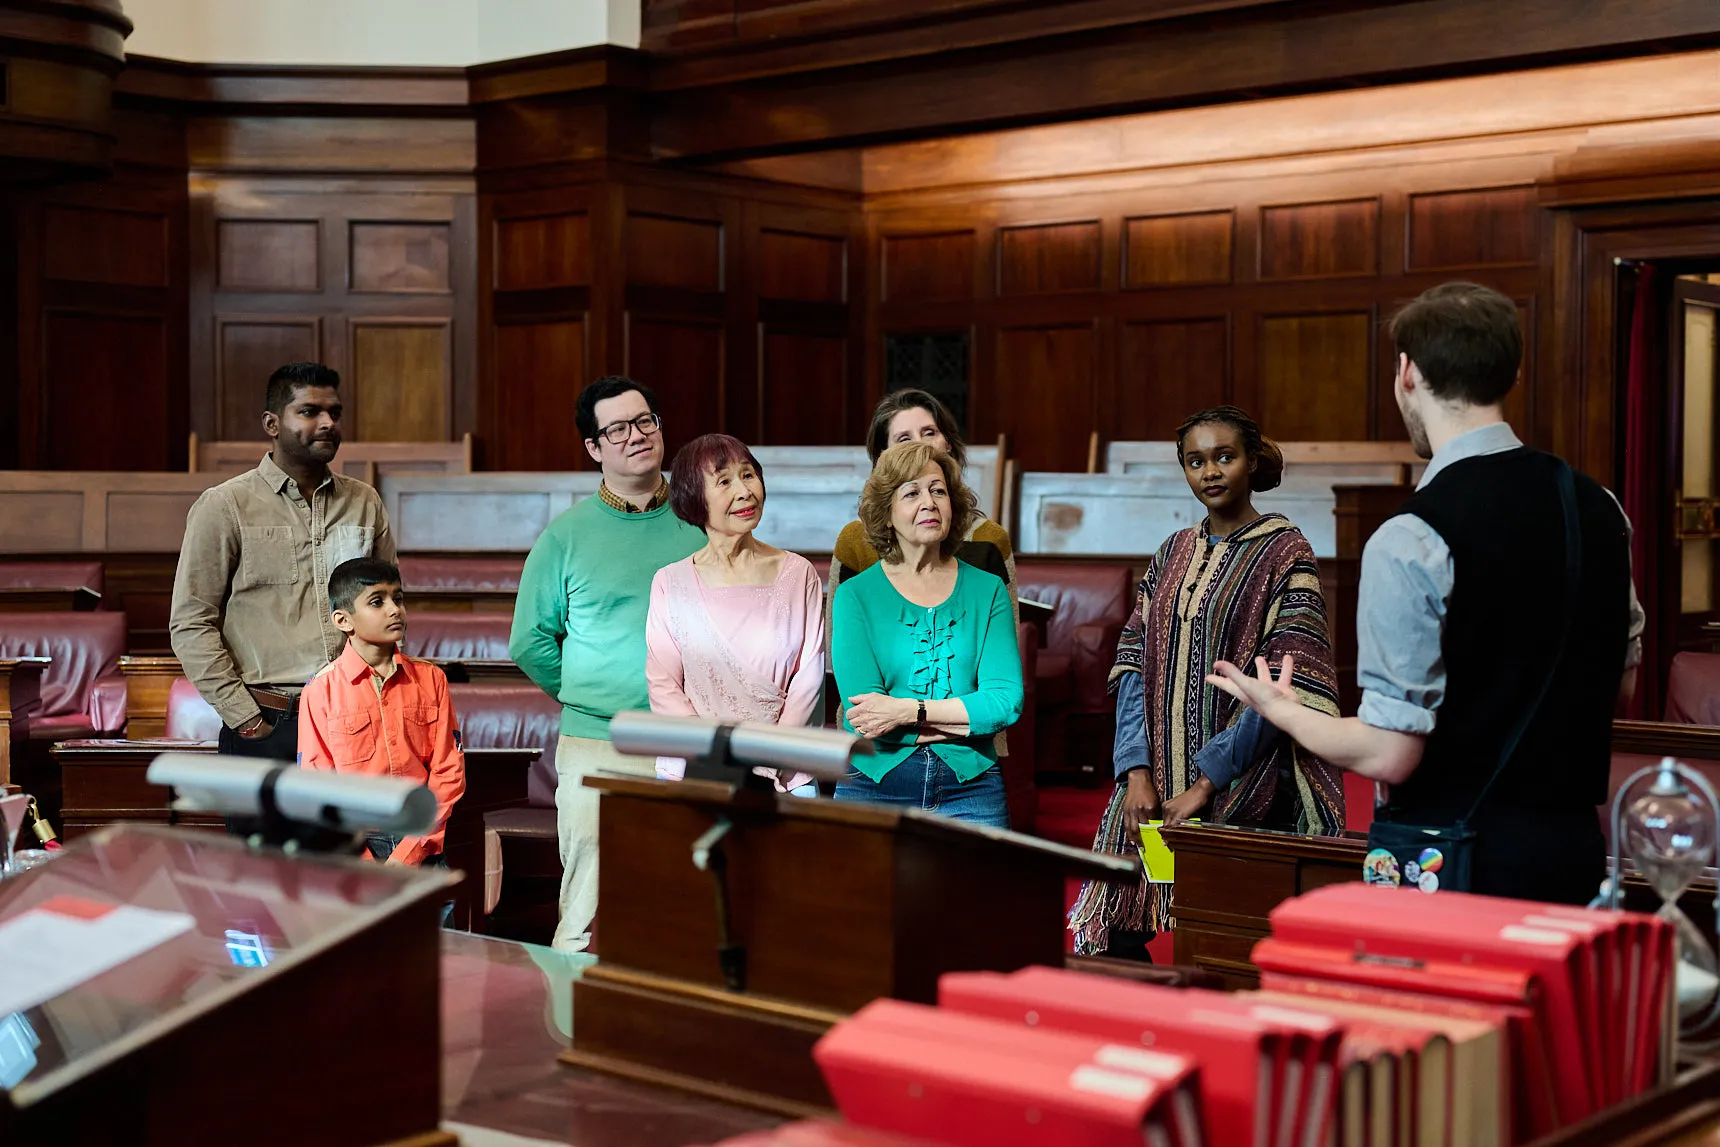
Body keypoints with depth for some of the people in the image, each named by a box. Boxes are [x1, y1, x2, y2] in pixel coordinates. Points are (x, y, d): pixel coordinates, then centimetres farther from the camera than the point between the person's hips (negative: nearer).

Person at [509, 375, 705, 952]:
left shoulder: (700, 523, 8)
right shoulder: (566, 537, 3)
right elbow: (530, 643, 9)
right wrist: (588, 697, 6)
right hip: (597, 749, -2)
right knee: (589, 921, -3)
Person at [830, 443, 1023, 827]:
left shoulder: (987, 591, 7)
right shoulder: (855, 596, 1)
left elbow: (1007, 700, -5)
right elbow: (862, 717, -11)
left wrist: (908, 711, -15)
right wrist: (971, 716, -12)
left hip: (969, 794, 2)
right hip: (874, 788, -1)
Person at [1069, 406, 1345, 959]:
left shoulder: (1285, 552, -3)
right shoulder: (1173, 553, 14)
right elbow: (1134, 664, 8)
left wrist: (1207, 782, -15)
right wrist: (1138, 772, -6)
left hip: (1242, 794, -5)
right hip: (1155, 787, 5)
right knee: (1116, 936, 0)